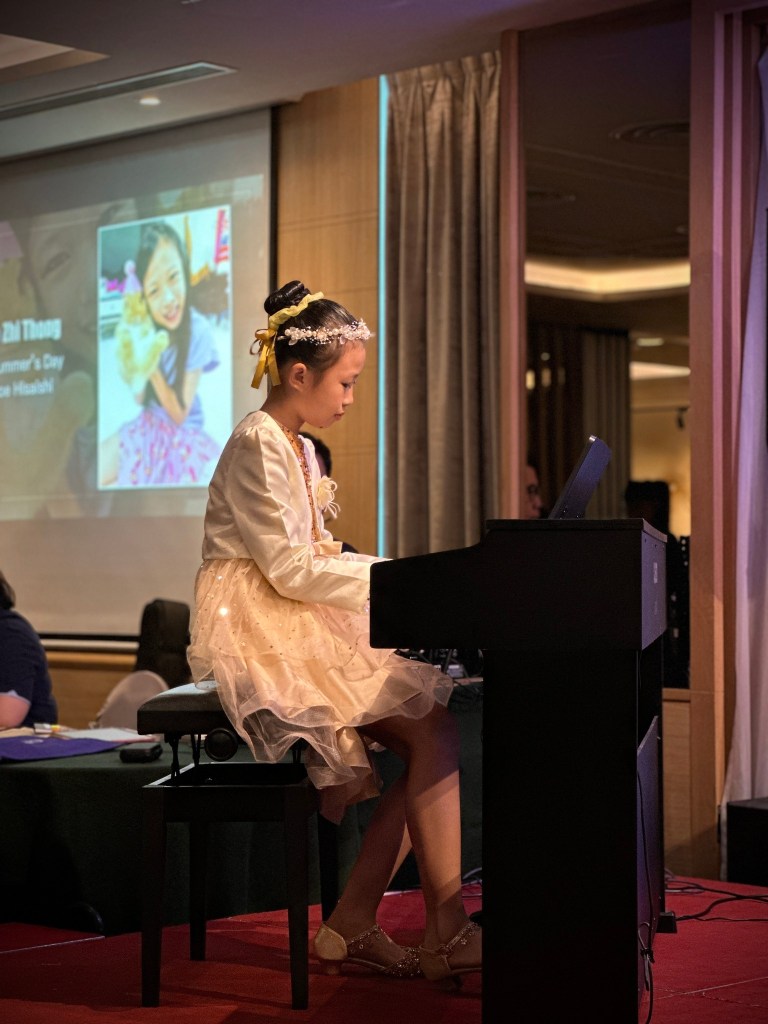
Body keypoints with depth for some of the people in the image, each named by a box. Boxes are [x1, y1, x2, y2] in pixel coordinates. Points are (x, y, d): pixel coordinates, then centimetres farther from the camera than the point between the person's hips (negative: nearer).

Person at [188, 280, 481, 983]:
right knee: (433, 728, -21)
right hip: (261, 635, -9)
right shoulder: (258, 444, -11)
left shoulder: (301, 451, 20)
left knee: (430, 722, -11)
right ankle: (446, 933, -17)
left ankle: (353, 923, -8)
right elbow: (290, 569, -17)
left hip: (305, 630, 9)